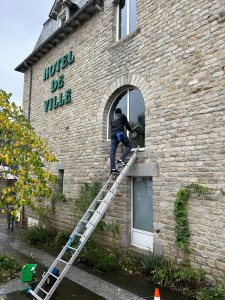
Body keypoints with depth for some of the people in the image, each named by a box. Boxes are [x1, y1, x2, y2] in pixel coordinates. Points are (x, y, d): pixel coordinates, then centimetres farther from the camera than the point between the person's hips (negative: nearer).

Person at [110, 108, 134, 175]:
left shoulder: (112, 119, 29)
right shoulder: (122, 116, 15)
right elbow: (127, 124, 17)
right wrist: (131, 130, 34)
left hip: (113, 133, 5)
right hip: (120, 132, -5)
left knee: (113, 150, -4)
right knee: (128, 146, 5)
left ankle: (113, 169, -14)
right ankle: (120, 160, -18)